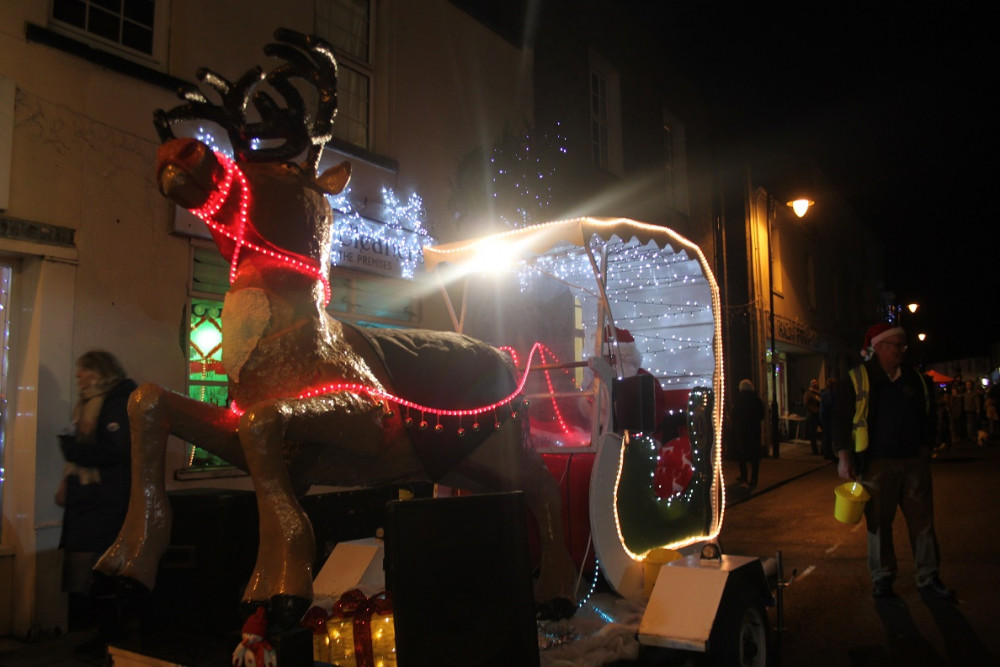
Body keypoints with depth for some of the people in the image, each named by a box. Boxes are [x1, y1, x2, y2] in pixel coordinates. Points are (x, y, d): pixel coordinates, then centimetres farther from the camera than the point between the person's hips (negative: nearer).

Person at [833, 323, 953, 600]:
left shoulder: (914, 377, 10)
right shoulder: (857, 380, -5)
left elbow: (928, 416, 19)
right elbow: (841, 421, -5)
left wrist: (926, 448, 11)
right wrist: (844, 459, -10)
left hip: (914, 462, 4)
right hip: (877, 464, -4)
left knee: (922, 521, 7)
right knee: (879, 524, 6)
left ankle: (927, 577, 18)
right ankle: (882, 578, 18)